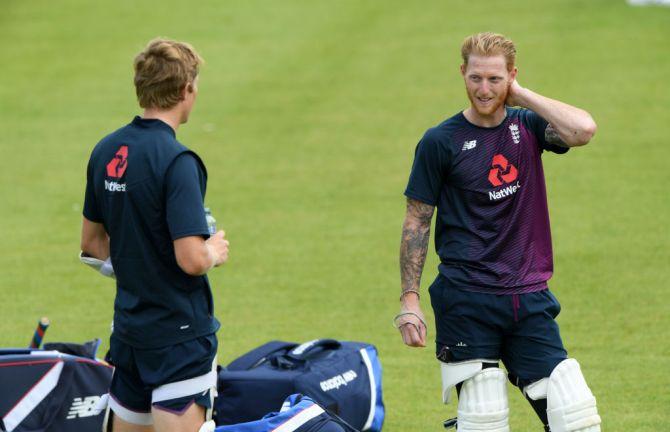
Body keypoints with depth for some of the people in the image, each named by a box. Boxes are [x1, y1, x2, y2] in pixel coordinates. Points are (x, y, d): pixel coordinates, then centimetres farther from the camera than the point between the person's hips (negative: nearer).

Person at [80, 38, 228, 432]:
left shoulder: (106, 151, 6)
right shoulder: (177, 162, -19)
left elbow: (92, 242, 16)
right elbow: (191, 259, -24)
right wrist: (215, 252, -3)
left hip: (129, 326, 8)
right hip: (179, 335, -8)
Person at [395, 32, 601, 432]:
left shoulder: (527, 127, 7)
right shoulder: (441, 141, 0)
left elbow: (583, 130, -14)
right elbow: (417, 223, 2)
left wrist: (521, 95, -6)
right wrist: (409, 300, -4)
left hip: (529, 300, 3)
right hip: (466, 301, -3)